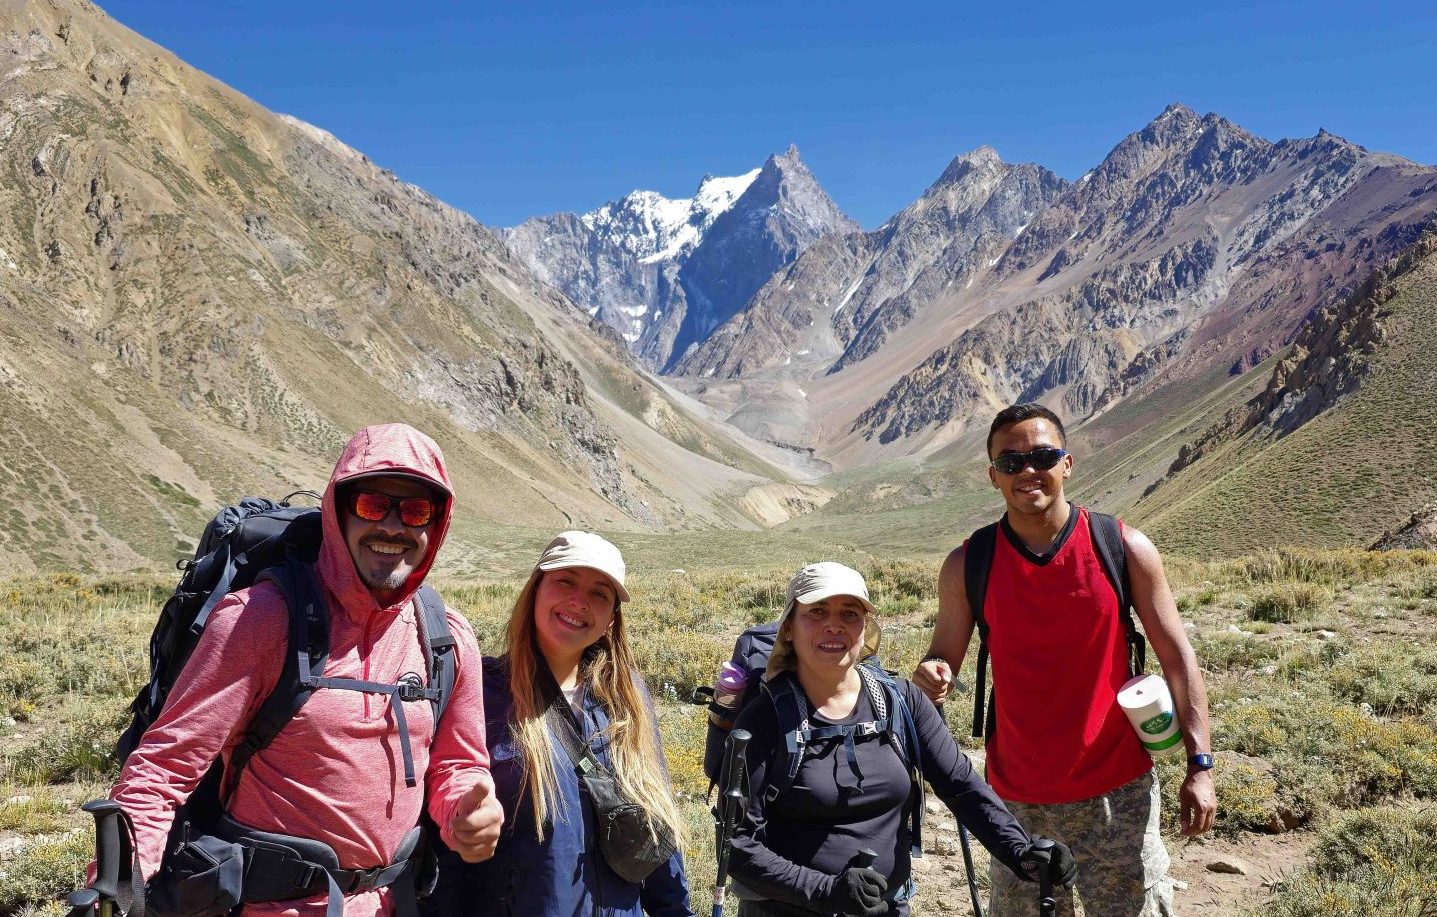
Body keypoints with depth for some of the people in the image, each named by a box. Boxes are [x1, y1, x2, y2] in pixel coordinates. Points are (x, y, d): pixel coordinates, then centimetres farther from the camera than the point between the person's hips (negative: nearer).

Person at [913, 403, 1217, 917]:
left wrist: (1199, 765, -5)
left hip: (1118, 792, -1)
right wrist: (931, 678, -22)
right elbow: (944, 659, 2)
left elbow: (1176, 657, -1)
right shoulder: (968, 565, -4)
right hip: (1017, 798, 1)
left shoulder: (1125, 549, -6)